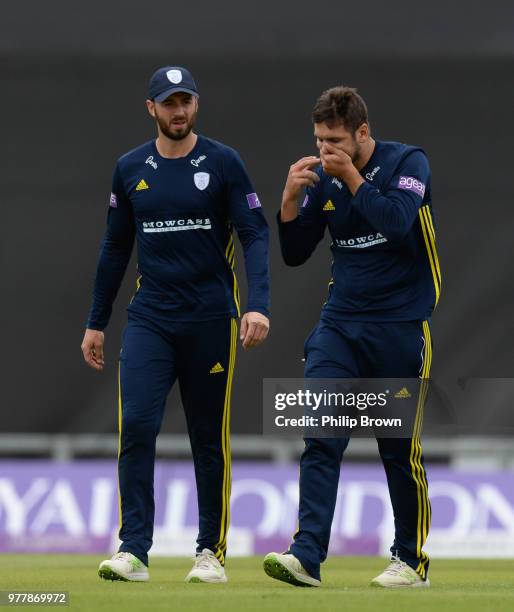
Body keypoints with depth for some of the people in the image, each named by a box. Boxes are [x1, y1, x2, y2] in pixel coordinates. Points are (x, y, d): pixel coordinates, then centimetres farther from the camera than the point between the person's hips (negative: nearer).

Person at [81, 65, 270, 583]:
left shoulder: (223, 163, -2)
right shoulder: (130, 169, 7)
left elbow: (254, 235, -7)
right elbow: (116, 247, 15)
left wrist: (258, 305, -21)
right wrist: (96, 322, 15)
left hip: (211, 320, -2)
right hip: (149, 320, 2)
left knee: (209, 437, 4)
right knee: (136, 426, -13)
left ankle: (212, 551, 15)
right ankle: (133, 551, -13)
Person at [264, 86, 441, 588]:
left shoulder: (407, 163, -8)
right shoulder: (323, 178, 5)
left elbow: (398, 223, -24)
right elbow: (294, 254, 6)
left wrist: (352, 179, -20)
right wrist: (291, 198, -9)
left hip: (401, 326, -4)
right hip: (340, 322, 4)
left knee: (400, 448, 3)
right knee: (321, 438, -10)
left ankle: (410, 560, 16)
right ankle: (307, 555, -17)